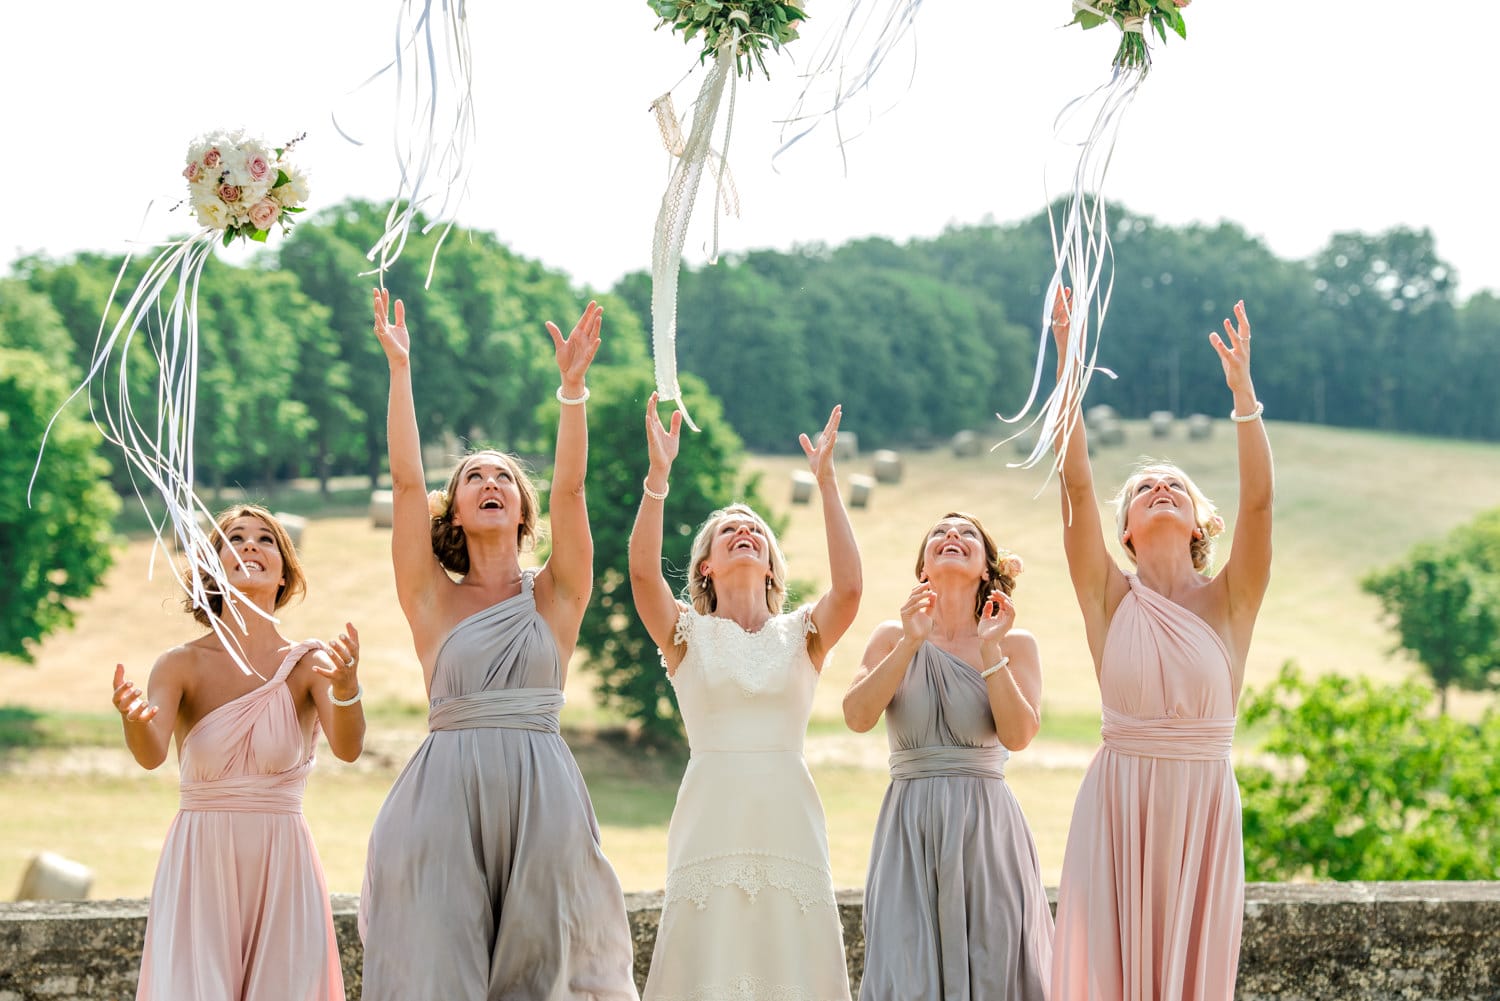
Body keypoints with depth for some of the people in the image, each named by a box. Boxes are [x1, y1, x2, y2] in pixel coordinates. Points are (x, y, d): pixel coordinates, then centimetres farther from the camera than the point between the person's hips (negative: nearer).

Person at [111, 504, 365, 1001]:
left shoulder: (310, 662, 0)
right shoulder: (182, 664, -1)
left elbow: (347, 748, -16)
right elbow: (151, 754, -17)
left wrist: (346, 688, -37)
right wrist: (135, 721, -40)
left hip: (283, 866, 1)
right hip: (199, 863, -1)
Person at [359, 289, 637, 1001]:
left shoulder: (554, 597, 9)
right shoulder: (434, 599, 8)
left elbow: (569, 486, -2)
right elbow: (406, 481, 1)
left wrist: (572, 385, -11)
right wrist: (400, 368, -4)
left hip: (542, 802, 0)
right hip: (444, 799, 0)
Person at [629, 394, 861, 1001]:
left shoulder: (802, 634, 11)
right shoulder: (687, 633, 9)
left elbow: (848, 588, -8)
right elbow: (643, 571, -9)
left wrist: (826, 482, -10)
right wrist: (658, 474, -15)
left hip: (788, 817, 1)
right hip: (711, 810, -1)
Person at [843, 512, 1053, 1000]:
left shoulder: (1016, 643, 6)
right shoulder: (892, 637, 9)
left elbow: (1018, 735, -9)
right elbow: (858, 716, -7)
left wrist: (990, 650, -12)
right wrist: (911, 643, -12)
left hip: (987, 829, 0)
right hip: (911, 827, 1)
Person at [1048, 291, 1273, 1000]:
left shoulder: (1227, 600, 2)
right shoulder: (1110, 597, 3)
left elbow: (1257, 499, -11)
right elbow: (1076, 487, -6)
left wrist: (1241, 386, -19)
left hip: (1203, 805, 0)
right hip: (1119, 804, 0)